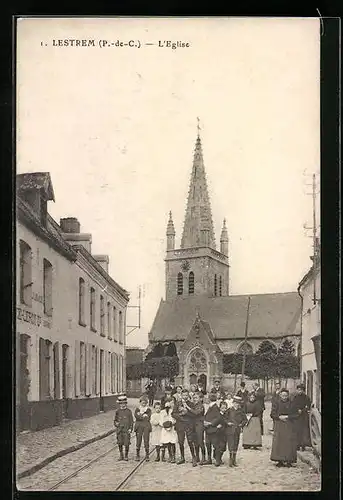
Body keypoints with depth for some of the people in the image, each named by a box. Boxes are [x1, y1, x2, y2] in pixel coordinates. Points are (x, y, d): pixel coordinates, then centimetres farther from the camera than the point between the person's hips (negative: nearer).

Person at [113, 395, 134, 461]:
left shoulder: (129, 411, 2)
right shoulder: (117, 411, 9)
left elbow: (131, 421, 3)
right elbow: (115, 420, 16)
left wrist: (130, 429, -6)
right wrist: (116, 424, -6)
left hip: (126, 430, -2)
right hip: (119, 430, 2)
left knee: (126, 444, -4)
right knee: (120, 443, 3)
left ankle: (126, 456, 10)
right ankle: (121, 455, 19)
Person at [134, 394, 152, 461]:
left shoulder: (148, 410, 11)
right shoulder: (137, 409, 12)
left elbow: (148, 418, -5)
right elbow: (136, 416, -7)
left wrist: (140, 415, -7)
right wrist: (144, 416, -9)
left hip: (146, 426, 0)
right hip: (139, 426, 0)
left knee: (146, 441, -4)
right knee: (138, 441, -1)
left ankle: (147, 456, 4)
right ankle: (137, 455, 9)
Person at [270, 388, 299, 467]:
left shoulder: (291, 404, 4)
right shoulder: (277, 404, 4)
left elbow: (296, 415, 1)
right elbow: (272, 414, 3)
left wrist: (287, 417, -11)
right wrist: (279, 417, -12)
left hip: (290, 426, 0)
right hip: (279, 426, 0)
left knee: (289, 443, -5)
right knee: (279, 443, -5)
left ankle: (289, 461, -1)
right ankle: (280, 461, 0)